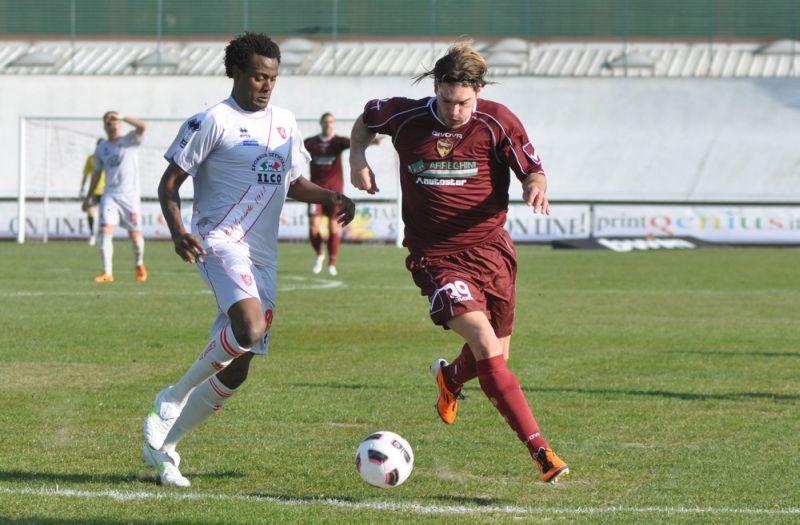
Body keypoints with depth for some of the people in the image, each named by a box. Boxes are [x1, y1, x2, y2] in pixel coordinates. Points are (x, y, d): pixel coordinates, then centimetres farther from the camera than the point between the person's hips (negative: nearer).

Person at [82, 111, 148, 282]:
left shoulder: (130, 141, 0)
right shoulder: (101, 148, 11)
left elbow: (142, 126, -20)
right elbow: (96, 173, 19)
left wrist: (121, 117, -21)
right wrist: (88, 197, 20)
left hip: (130, 195, -3)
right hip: (109, 195, 3)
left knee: (135, 234, 2)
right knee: (106, 230, -15)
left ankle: (139, 264, 31)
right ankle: (107, 273, -16)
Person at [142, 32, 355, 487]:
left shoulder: (285, 123, 16)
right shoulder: (213, 121, -4)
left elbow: (293, 182, 30)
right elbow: (170, 183, -3)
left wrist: (330, 197, 10)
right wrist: (178, 231, -21)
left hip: (264, 258, 7)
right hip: (222, 242, -7)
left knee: (235, 372, 4)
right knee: (249, 329, -33)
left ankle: (163, 446, 19)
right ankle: (173, 398, -12)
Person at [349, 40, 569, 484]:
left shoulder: (498, 122, -7)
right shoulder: (407, 117, -4)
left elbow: (532, 171, -1)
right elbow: (366, 118, 17)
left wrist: (536, 188, -23)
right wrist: (357, 157, 1)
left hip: (489, 250, 2)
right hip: (435, 257, -2)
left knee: (495, 356, 11)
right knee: (486, 344, -20)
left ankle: (449, 379, 50)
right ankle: (540, 450, -22)